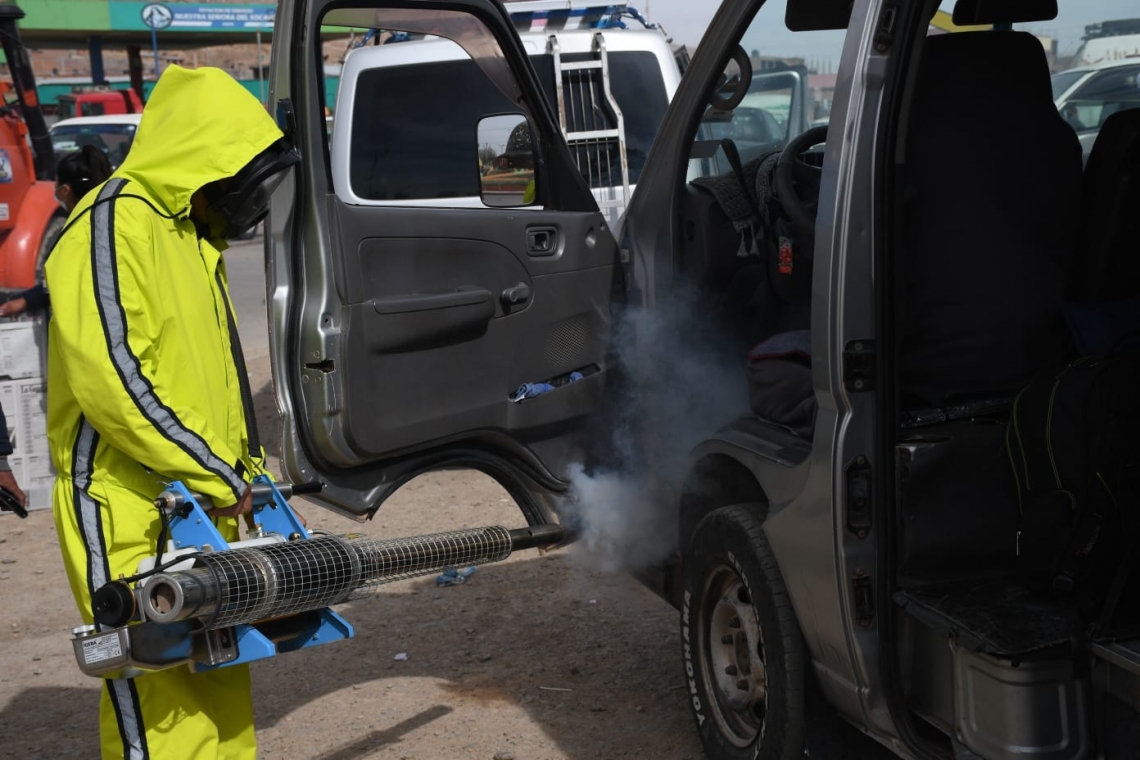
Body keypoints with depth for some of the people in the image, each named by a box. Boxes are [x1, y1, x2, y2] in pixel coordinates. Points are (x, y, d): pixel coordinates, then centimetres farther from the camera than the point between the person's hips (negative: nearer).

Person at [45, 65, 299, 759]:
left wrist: (244, 465, 13)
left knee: (220, 677, 13)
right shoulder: (113, 225, -14)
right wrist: (217, 475, -17)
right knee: (160, 701, -6)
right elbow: (110, 377, -23)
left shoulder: (193, 236, 17)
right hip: (129, 511, -9)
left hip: (205, 502, 9)